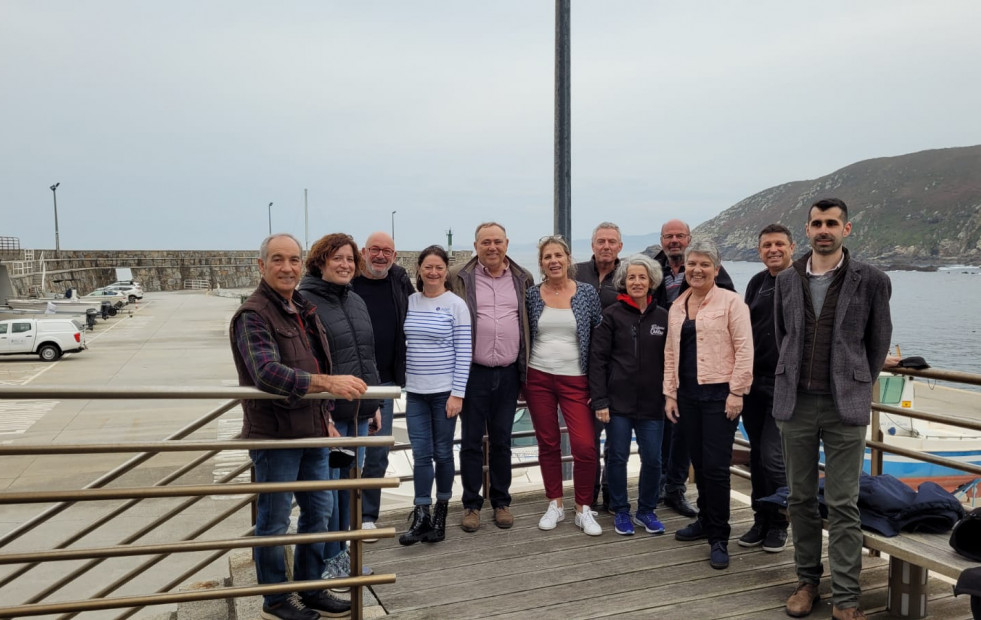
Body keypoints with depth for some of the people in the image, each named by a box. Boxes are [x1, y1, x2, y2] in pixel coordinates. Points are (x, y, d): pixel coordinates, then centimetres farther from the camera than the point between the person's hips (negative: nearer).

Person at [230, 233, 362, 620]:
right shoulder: (253, 316, -16)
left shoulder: (304, 310, 11)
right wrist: (329, 382, -40)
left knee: (318, 512, 17)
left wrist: (325, 417, 19)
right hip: (274, 434, -8)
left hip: (312, 431, 9)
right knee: (274, 522, 6)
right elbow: (269, 373, -31)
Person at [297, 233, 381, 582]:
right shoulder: (305, 302, -11)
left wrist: (374, 402, 18)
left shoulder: (356, 301, 13)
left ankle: (342, 553, 30)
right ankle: (329, 560, 18)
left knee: (350, 483, 15)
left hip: (359, 411, 8)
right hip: (327, 412, -7)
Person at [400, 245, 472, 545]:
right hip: (415, 391, 3)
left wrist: (457, 393, -12)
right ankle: (421, 517, 7)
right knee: (421, 454, 1)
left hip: (444, 391, -3)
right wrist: (400, 383, 9)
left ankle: (441, 514, 22)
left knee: (443, 452, 7)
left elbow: (463, 352, -7)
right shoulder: (409, 302, 6)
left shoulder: (456, 305, -5)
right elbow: (403, 344, 13)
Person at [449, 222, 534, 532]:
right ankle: (471, 504, 20)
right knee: (471, 441, 6)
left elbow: (530, 324, 12)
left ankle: (501, 502, 25)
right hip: (473, 373, -2)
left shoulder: (523, 279, 7)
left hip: (508, 374, 2)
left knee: (502, 442, 12)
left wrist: (527, 370, 7)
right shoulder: (458, 278, -2)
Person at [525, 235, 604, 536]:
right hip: (538, 378, 1)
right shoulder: (532, 295, 3)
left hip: (575, 380, -1)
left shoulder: (588, 293, 0)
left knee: (585, 446, -7)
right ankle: (555, 505, 24)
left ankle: (583, 510, 11)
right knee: (547, 444, 8)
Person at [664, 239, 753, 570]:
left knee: (715, 466, -6)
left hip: (719, 394, -6)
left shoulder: (730, 301, -5)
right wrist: (670, 393, 11)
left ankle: (719, 538, 5)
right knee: (698, 462, 13)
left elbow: (744, 349, -9)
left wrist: (736, 392, -13)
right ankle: (706, 520, 30)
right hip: (687, 395, 6)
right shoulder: (676, 306, 14)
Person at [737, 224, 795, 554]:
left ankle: (778, 525, 12)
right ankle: (761, 520, 25)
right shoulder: (756, 283, 12)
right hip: (753, 383, 6)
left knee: (772, 456, -6)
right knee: (757, 455, 12)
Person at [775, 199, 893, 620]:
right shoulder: (787, 280, 6)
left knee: (843, 505, -1)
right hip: (796, 404, 3)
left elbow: (878, 342, 6)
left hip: (845, 408, -3)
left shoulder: (871, 281, -2)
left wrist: (855, 387, 11)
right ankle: (807, 581, 25)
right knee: (800, 499, 11)